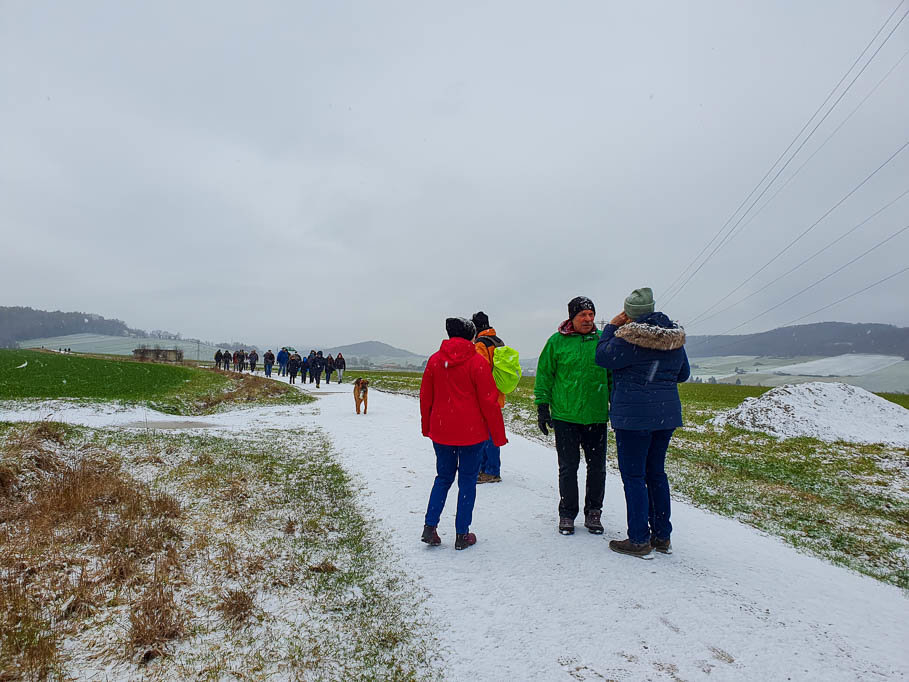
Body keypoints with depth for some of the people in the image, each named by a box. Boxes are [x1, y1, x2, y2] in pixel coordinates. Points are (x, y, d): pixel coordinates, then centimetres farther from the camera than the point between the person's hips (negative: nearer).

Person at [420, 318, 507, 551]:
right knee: (467, 481, 8)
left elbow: (425, 397, 9)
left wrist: (427, 428, 21)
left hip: (441, 432, 4)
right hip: (471, 433, -4)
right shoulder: (477, 362, -11)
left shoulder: (434, 360, 2)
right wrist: (498, 435, -1)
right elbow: (489, 401, -10)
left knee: (443, 478, 18)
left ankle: (430, 527, 11)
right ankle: (462, 535, 13)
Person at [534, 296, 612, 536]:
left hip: (597, 416, 2)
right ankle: (567, 514, 20)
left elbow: (613, 376, 13)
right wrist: (542, 407, -1)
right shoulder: (556, 341, -2)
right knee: (568, 468, 5)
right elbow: (544, 375, 3)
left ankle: (593, 513, 26)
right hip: (565, 417, -2)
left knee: (597, 467, 9)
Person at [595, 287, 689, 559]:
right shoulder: (675, 338, 7)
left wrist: (611, 327, 3)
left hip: (633, 415, -7)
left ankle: (639, 540, 7)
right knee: (656, 473, 16)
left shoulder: (629, 338, -16)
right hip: (667, 413, 7)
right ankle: (662, 536, 23)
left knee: (633, 475, 2)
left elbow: (602, 357, -5)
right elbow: (683, 374, 17)